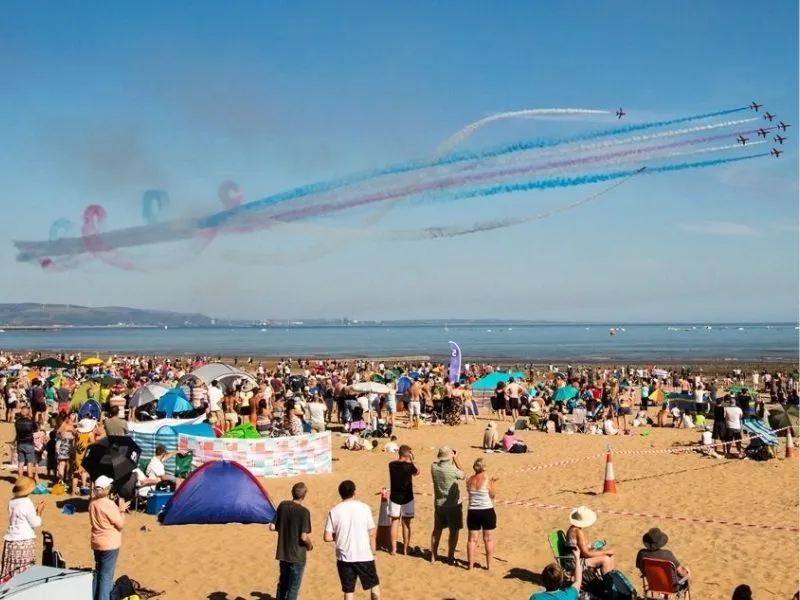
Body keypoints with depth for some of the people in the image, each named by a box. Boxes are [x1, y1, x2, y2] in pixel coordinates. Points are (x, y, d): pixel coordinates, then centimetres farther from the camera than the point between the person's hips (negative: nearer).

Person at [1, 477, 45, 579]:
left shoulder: (12, 502, 8)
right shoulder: (27, 503, -14)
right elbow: (35, 523, -8)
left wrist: (34, 510, 17)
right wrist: (39, 511, 6)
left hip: (10, 540, 7)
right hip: (24, 541, -7)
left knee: (9, 572, 8)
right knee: (25, 572, -2)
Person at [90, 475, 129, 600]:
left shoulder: (92, 503, 2)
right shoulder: (109, 504, -20)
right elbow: (120, 524, -14)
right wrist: (122, 510, -1)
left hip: (97, 543, 7)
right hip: (110, 544, -7)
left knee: (98, 572, 18)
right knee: (106, 575, -3)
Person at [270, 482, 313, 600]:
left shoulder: (282, 505, -4)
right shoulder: (304, 512, -19)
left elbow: (272, 527, 0)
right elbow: (304, 537, -22)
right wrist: (310, 544, -1)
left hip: (283, 553, 5)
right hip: (297, 555, -5)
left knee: (282, 584, 22)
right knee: (293, 588, 6)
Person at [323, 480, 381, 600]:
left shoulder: (334, 511, -6)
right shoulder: (364, 508, -7)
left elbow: (327, 537, -5)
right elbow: (372, 533, -4)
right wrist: (373, 552, 9)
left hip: (344, 557, 1)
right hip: (364, 556, -1)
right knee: (374, 585, 18)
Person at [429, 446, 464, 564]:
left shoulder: (434, 467, -9)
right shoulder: (452, 469, -23)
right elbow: (462, 475, -2)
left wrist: (452, 461, 6)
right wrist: (455, 460, 0)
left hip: (438, 504, 5)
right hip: (453, 505, -5)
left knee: (437, 530, 18)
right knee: (453, 531, 10)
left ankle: (433, 556, 25)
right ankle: (450, 557, 16)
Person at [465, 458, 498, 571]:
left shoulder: (469, 480, -2)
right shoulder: (487, 480, -14)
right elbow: (492, 496, -6)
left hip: (472, 512, 3)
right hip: (487, 511, -3)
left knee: (472, 539, 10)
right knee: (488, 539, 10)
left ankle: (470, 564, 12)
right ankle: (489, 564, 15)